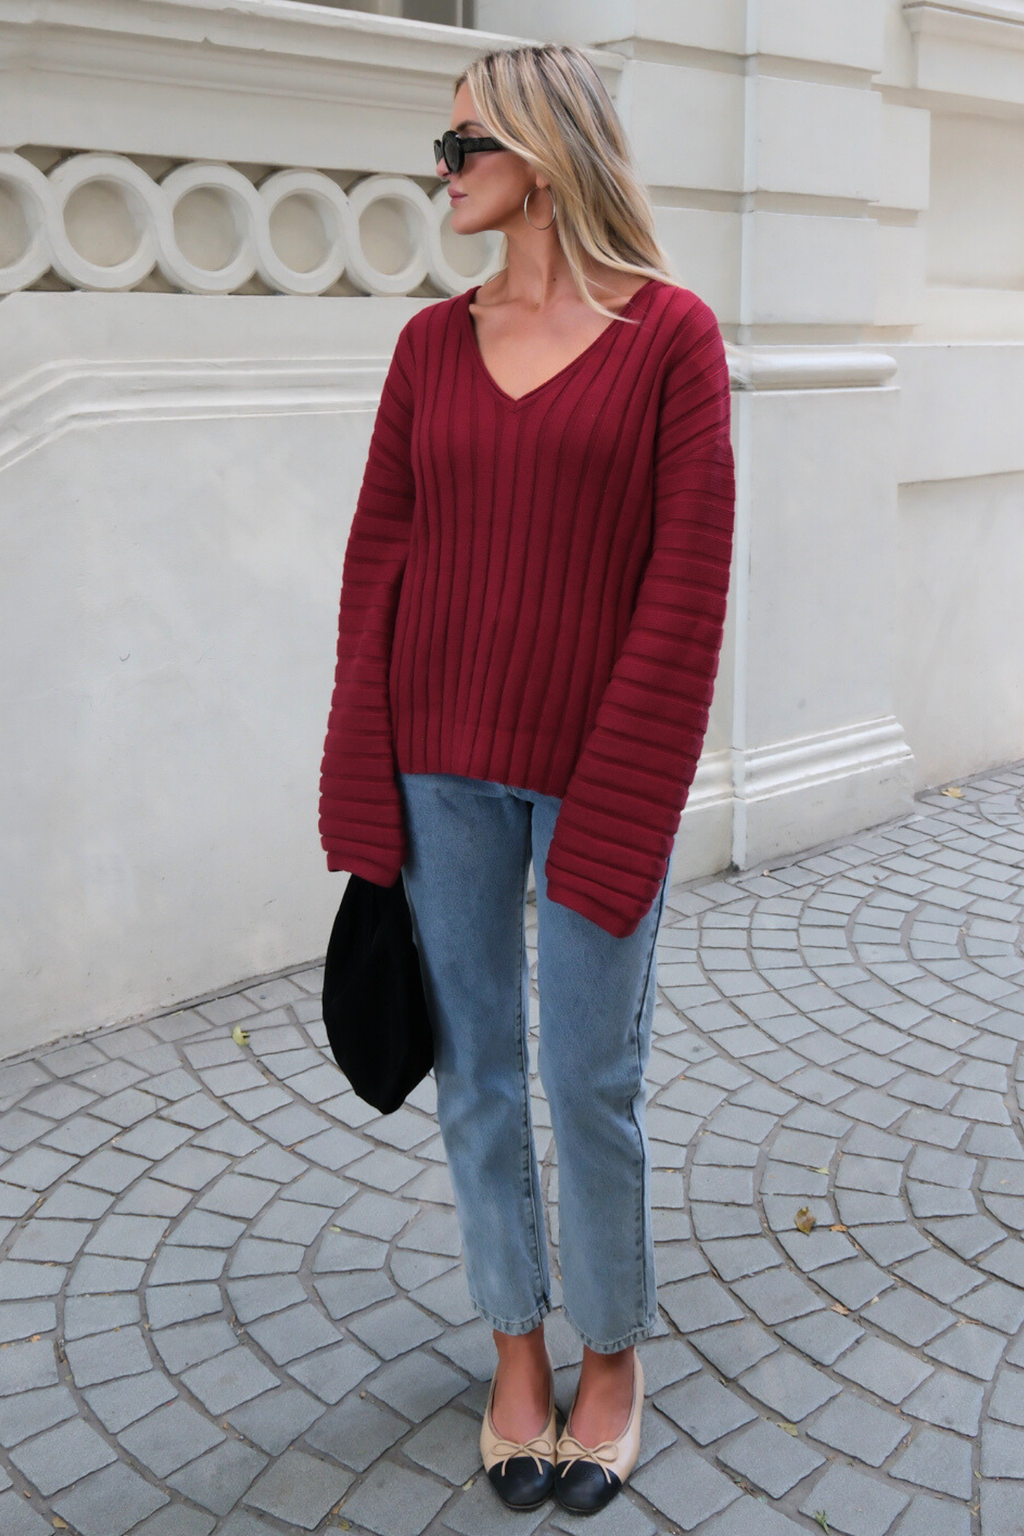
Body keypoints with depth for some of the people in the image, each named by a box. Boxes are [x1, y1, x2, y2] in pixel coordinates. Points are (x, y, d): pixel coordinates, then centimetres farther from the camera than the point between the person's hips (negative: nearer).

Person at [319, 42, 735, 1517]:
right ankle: (518, 1349, 33)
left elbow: (686, 582, -9)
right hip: (443, 771, 4)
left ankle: (614, 1354, 32)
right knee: (475, 1078, 12)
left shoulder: (670, 332, -4)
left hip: (595, 773, -3)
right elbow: (379, 556, 5)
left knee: (593, 1087, 7)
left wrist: (617, 805, -13)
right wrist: (367, 782, -1)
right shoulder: (433, 343, 7)